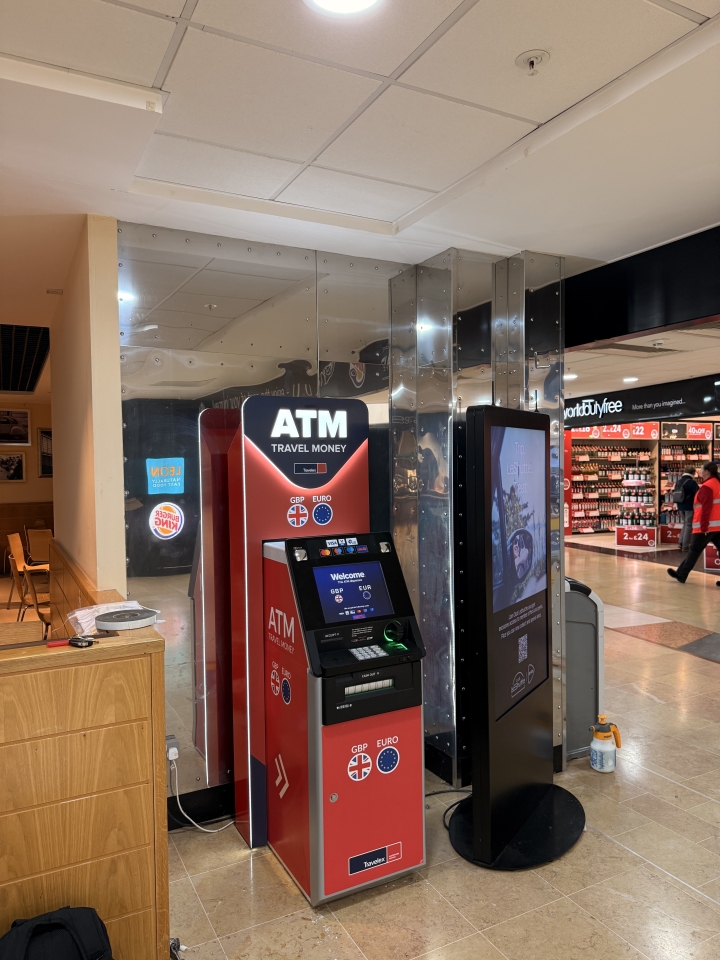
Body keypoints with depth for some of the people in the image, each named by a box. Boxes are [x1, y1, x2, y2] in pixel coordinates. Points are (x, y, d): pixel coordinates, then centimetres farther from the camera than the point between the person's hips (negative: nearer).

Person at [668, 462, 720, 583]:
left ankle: (681, 575, 12)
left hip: (707, 526, -8)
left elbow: (706, 508, -21)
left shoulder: (707, 487, -13)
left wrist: (704, 526, -22)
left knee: (694, 551, 2)